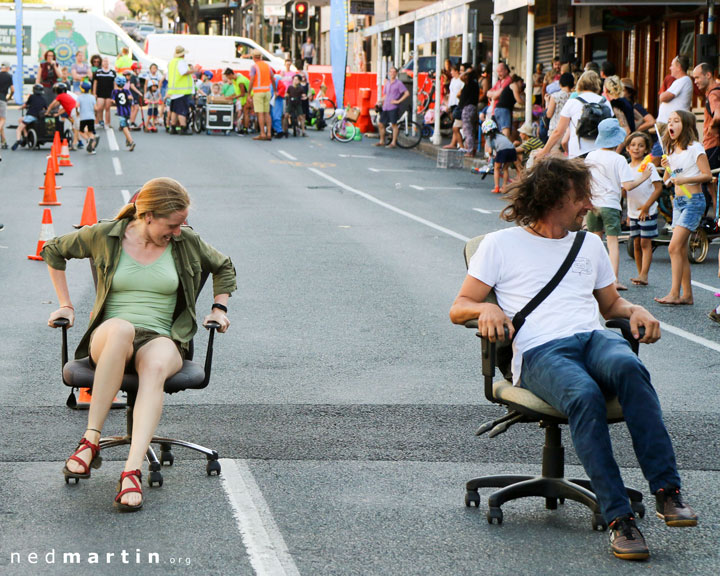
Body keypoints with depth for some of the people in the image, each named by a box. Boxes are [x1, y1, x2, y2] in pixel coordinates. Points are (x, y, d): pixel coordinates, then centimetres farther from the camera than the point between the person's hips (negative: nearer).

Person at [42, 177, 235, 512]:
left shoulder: (187, 242, 9)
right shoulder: (104, 236, 3)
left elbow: (224, 267, 28)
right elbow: (53, 251, 19)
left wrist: (220, 307, 15)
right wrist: (65, 305, 14)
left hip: (161, 339, 1)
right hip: (108, 339, -1)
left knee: (155, 367, -39)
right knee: (121, 328, -42)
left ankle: (132, 471, -53)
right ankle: (91, 442, -37)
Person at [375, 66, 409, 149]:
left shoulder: (398, 83, -4)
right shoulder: (387, 83, 16)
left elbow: (407, 93, -10)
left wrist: (398, 101, -12)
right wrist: (380, 100, 9)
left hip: (393, 107, -7)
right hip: (385, 107, 7)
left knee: (394, 124, -3)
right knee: (380, 124, 8)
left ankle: (393, 142, 3)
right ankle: (382, 141, 22)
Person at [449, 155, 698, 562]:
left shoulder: (590, 244, 29)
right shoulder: (501, 245, 15)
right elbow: (459, 308, 13)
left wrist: (635, 310, 11)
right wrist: (485, 309, -11)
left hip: (594, 338, 4)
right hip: (539, 353, -3)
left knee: (628, 367, -36)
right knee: (585, 395, -38)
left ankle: (667, 490, -39)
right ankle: (619, 518, -39)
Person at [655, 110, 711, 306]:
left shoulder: (695, 148, -7)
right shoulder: (672, 150, 14)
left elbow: (707, 175, -11)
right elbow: (666, 181, 17)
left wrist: (684, 179, -21)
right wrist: (666, 168, -3)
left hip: (693, 201, -8)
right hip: (678, 201, 8)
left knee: (674, 247, -15)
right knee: (681, 250, 6)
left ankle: (674, 293, -14)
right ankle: (687, 295, 10)